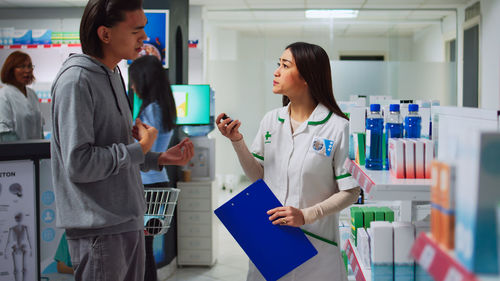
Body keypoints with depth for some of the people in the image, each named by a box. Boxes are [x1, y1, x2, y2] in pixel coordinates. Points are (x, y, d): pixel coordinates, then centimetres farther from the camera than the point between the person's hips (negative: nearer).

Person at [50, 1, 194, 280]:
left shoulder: (113, 75, 14)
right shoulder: (76, 81, -16)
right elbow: (78, 164, -23)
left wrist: (160, 158, 9)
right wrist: (141, 148, -14)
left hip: (129, 223, 9)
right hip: (99, 230, -9)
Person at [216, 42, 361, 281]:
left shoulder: (337, 127, -12)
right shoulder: (270, 120, 3)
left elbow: (350, 192, -9)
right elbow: (258, 176, 8)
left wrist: (306, 215, -18)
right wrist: (237, 141, -5)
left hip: (315, 243, -4)